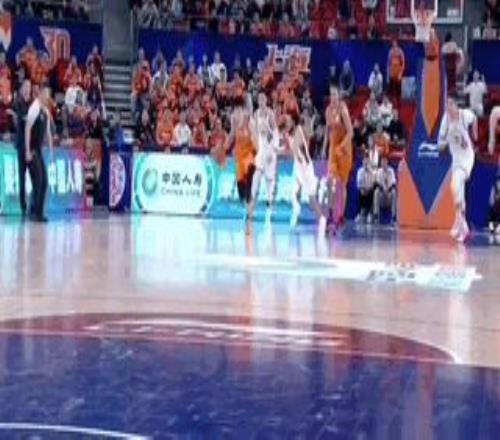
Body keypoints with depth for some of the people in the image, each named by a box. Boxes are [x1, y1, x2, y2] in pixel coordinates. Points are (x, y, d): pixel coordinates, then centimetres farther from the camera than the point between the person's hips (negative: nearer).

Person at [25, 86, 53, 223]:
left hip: (39, 150, 9)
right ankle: (35, 212, -4)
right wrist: (28, 151, -21)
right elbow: (27, 129, -18)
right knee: (37, 181, -10)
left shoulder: (46, 111, 11)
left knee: (44, 181, 7)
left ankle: (39, 212, 12)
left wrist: (51, 150, 15)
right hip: (32, 150, -9)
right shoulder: (34, 108, -15)